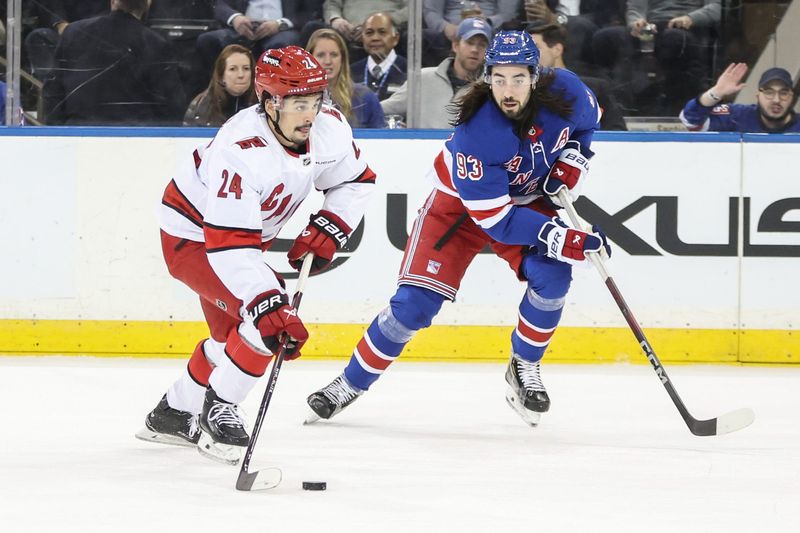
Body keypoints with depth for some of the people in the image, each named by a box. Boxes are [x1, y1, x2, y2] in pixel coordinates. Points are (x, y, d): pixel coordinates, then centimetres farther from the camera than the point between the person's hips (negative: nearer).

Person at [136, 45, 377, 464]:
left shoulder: (330, 128, -18)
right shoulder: (240, 152, -39)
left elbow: (354, 181, 3)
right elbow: (228, 246, -43)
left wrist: (326, 230, -12)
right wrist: (268, 305, -50)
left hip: (245, 233, 8)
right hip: (193, 236, -8)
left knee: (236, 335, 21)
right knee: (265, 324, -25)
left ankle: (173, 414, 41)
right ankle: (217, 413, -8)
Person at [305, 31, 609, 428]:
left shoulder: (563, 91, -23)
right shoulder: (475, 134, -37)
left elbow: (588, 121, 5)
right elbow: (497, 220, -34)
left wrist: (572, 161, -13)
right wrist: (564, 239, -39)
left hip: (529, 198, 4)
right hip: (459, 205, -4)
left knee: (551, 275, -22)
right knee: (414, 302, -12)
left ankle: (524, 368, 2)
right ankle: (351, 383, 6)